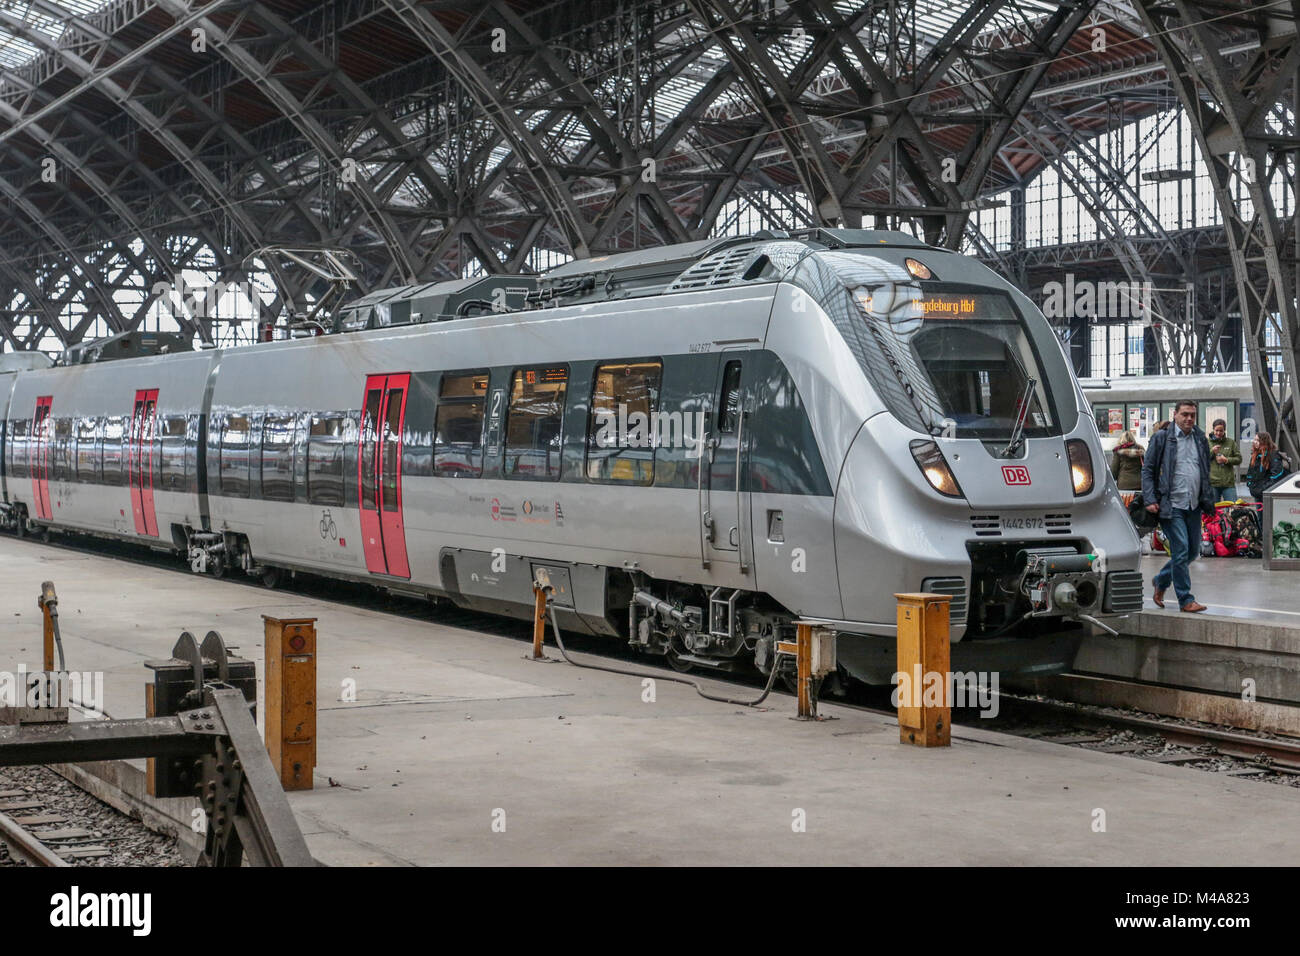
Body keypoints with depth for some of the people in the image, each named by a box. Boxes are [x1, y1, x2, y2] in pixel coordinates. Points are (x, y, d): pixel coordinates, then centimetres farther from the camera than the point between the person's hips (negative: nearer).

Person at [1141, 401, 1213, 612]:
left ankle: (1161, 581, 32)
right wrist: (1150, 500, -11)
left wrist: (1208, 500, 14)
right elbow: (1147, 470, -2)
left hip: (1194, 506, 6)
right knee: (1181, 551, -9)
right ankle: (1186, 600, -2)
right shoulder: (1161, 438, -3)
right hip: (1171, 505, -6)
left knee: (1193, 551, 11)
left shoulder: (1200, 439, 12)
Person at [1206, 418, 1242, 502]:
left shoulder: (1231, 442, 9)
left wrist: (1227, 460, -10)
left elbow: (1239, 459, 6)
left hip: (1229, 483, 0)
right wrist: (1211, 451, -12)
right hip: (1212, 483, 0)